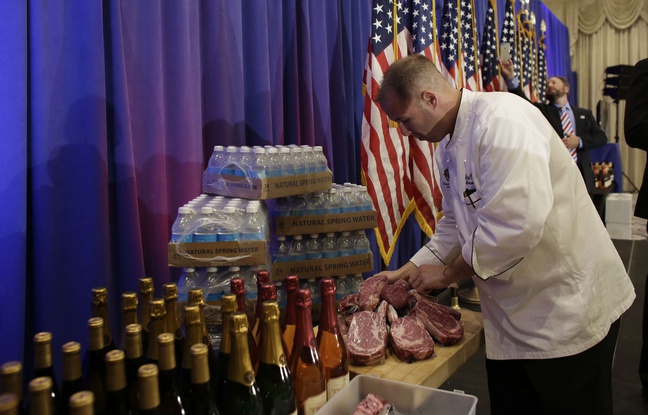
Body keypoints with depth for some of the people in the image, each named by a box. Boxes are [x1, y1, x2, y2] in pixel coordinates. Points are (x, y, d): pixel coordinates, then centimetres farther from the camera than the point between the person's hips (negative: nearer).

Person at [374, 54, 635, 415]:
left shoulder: (501, 119, -23)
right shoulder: (448, 145, 6)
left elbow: (517, 224, -32)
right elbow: (455, 225, 14)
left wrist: (448, 273, -19)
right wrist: (408, 272, 4)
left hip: (567, 309, -8)